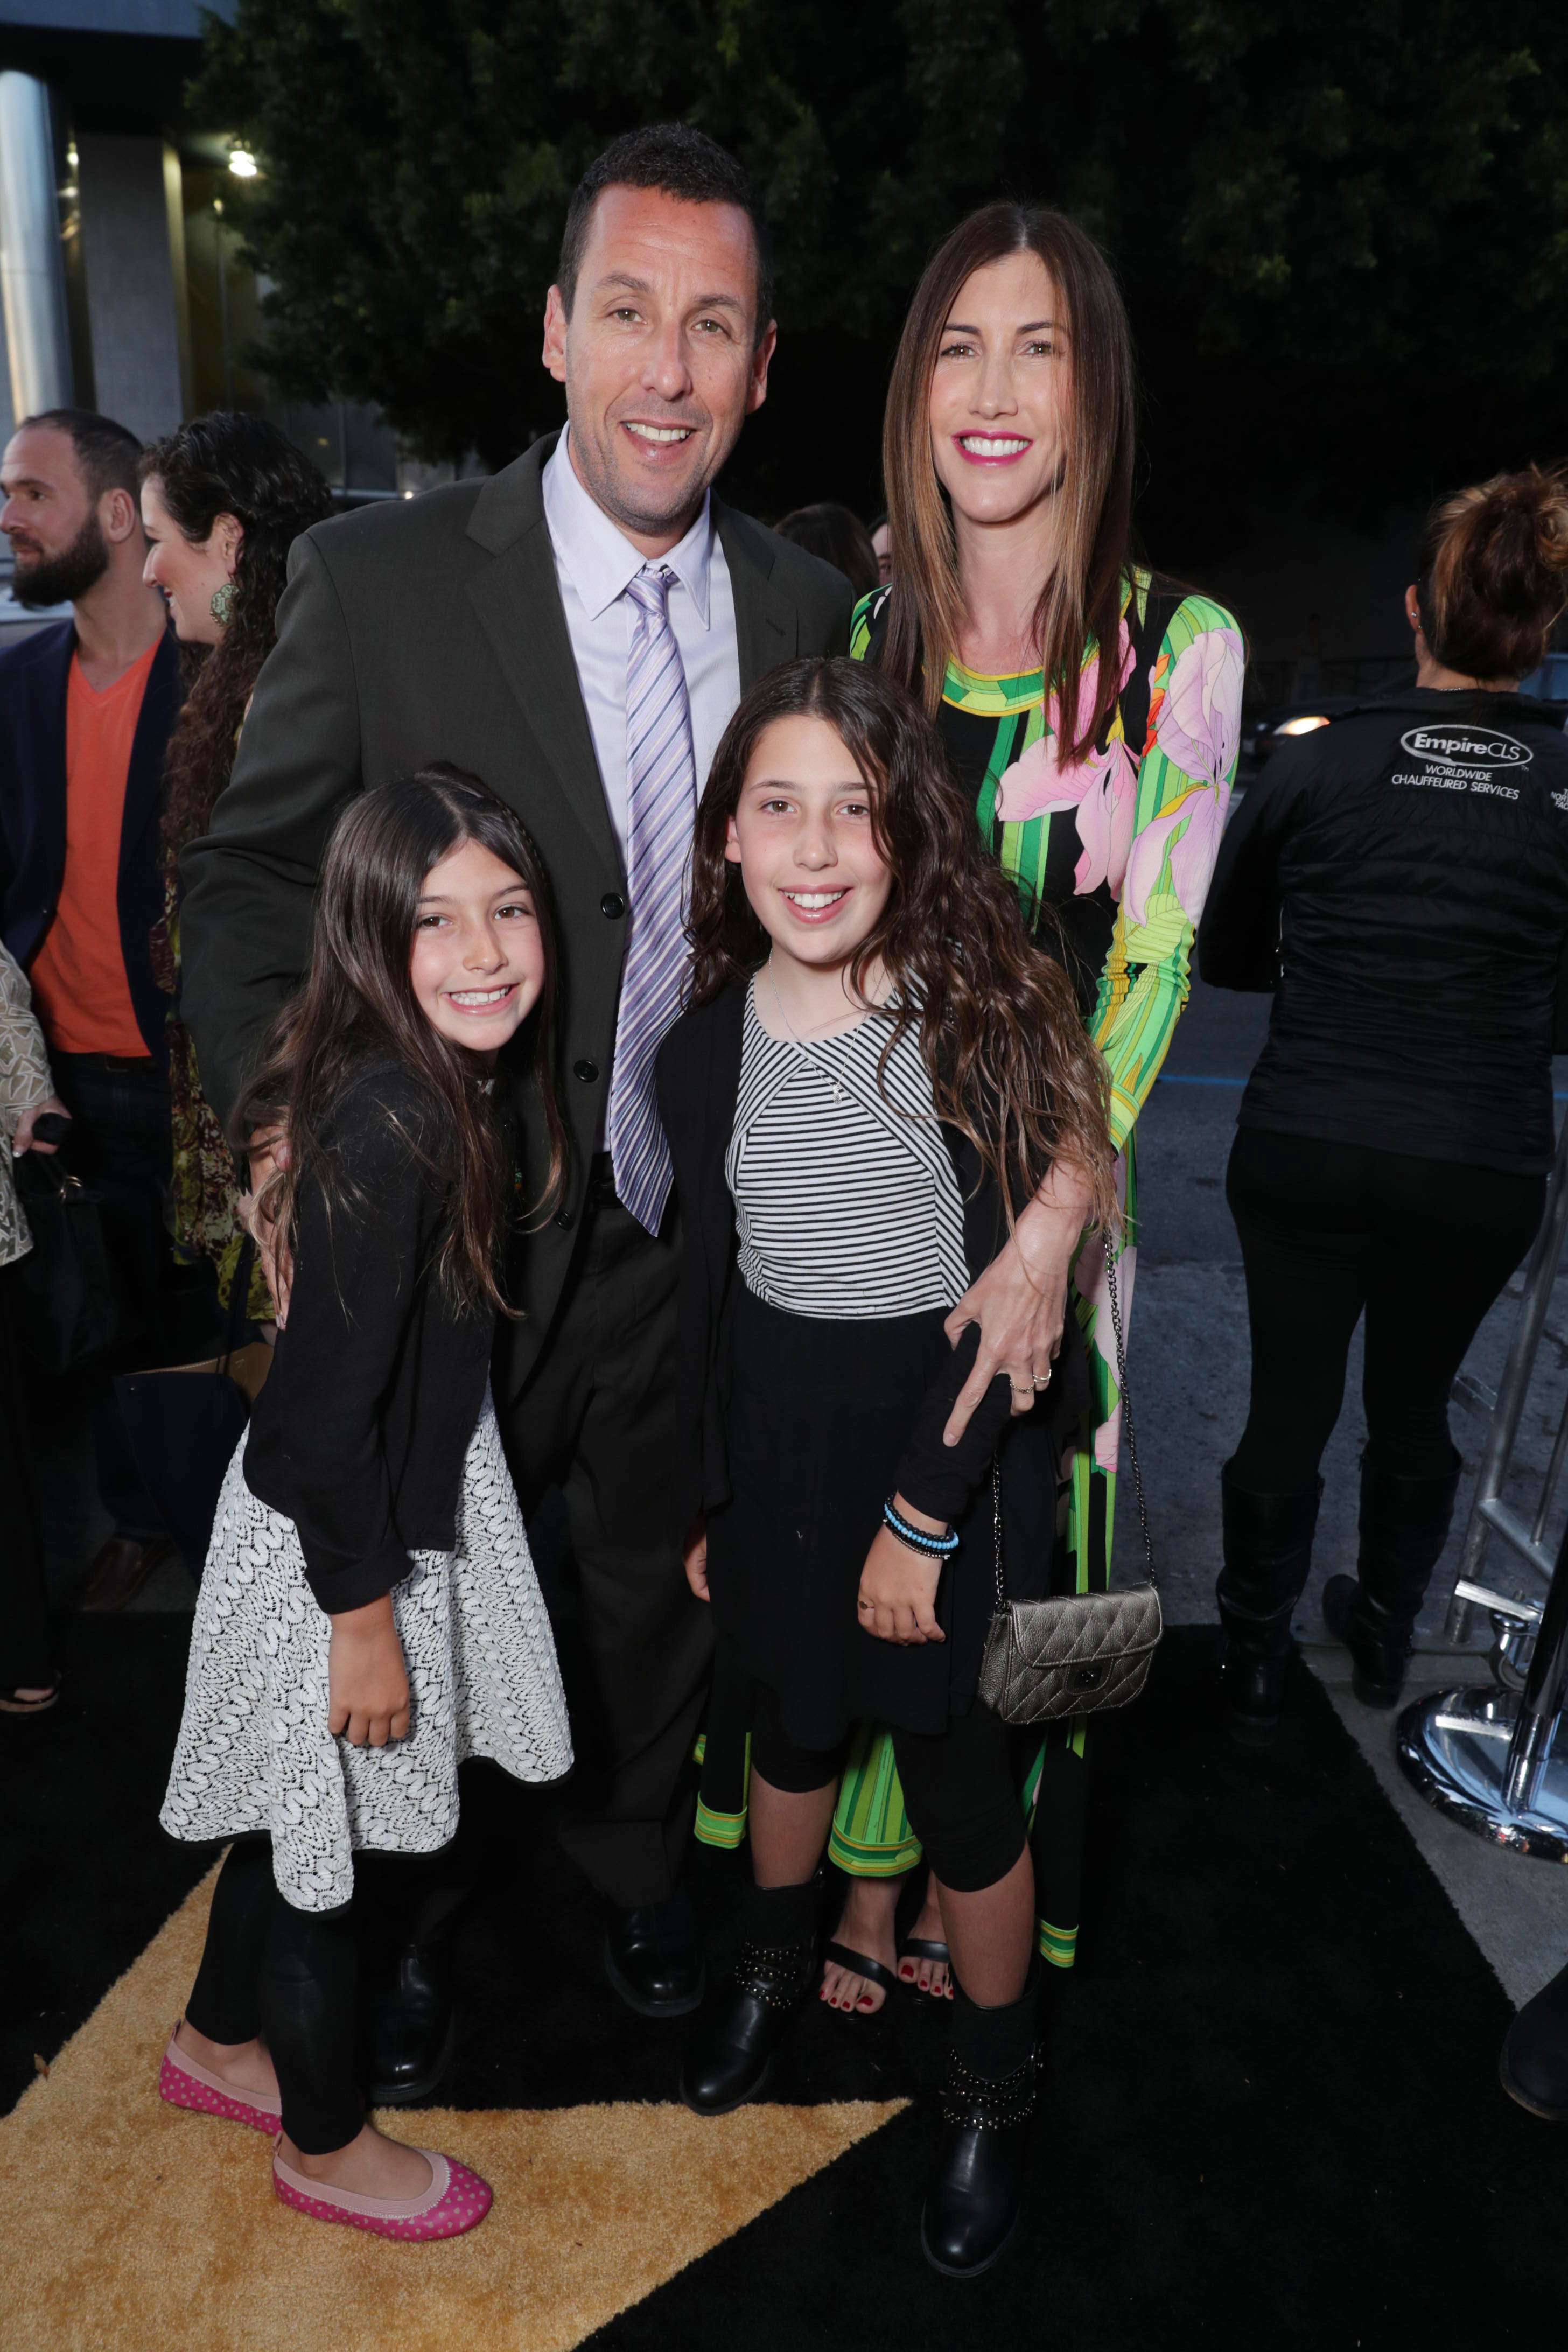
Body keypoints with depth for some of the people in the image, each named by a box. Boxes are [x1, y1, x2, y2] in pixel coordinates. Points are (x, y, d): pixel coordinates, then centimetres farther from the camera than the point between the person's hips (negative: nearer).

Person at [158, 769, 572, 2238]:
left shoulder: (443, 1085, -1)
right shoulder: (387, 1125, -30)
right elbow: (332, 1405, -26)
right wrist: (364, 1617, -17)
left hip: (411, 1491, 9)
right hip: (339, 1534, -9)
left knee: (294, 1804, 27)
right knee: (319, 1820, 14)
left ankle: (219, 2044, 52)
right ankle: (325, 2143, 40)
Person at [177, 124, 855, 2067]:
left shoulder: (807, 612, -1)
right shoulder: (377, 579, -12)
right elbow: (249, 882, -6)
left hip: (694, 1232, 3)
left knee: (661, 1590, 22)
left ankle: (636, 1869, 52)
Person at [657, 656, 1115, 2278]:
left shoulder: (984, 1015, -15)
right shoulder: (712, 1041, -2)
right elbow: (708, 1289, 7)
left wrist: (921, 1515, -15)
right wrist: (707, 1504, 13)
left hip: (954, 1441, -4)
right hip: (779, 1443, 4)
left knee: (959, 1785, 8)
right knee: (793, 1722, 23)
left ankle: (993, 2095, 36)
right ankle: (773, 1966, 53)